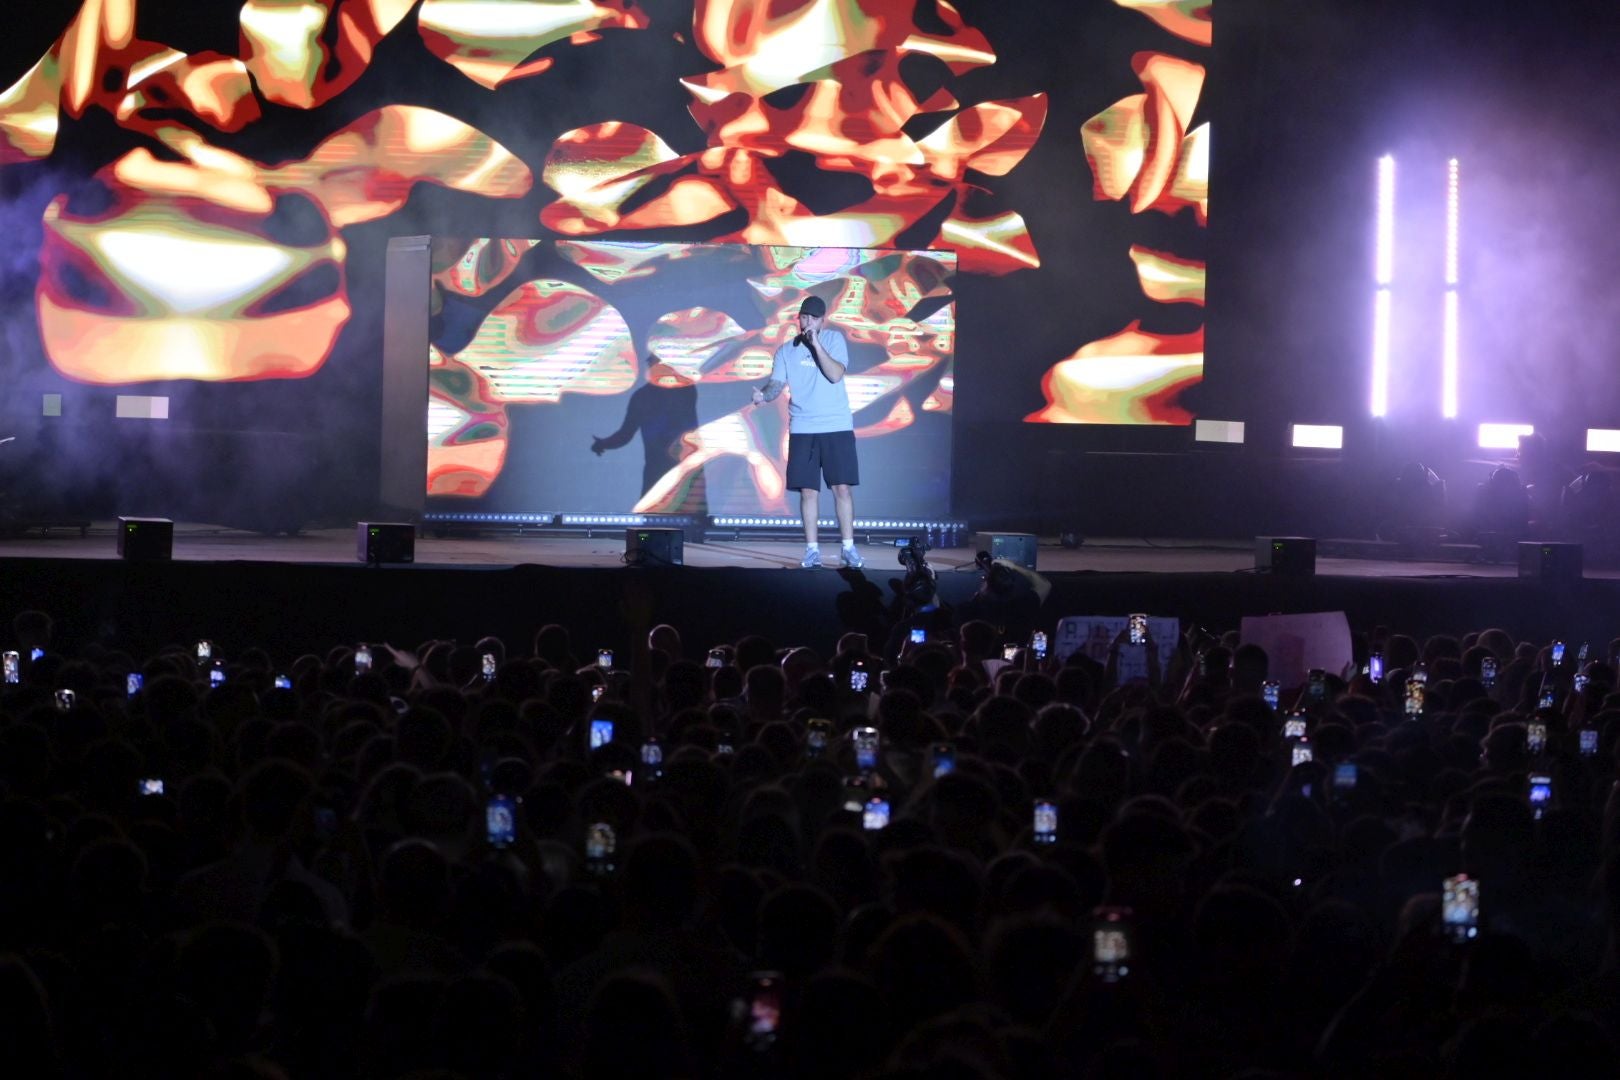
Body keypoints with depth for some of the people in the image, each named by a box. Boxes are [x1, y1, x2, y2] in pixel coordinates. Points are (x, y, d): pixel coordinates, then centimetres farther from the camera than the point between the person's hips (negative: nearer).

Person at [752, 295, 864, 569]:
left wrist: (816, 344, -20)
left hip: (837, 426, -2)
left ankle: (849, 548, 4)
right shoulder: (786, 350, 8)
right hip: (802, 430, 2)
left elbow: (835, 374, -13)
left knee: (842, 487, -3)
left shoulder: (834, 340, 0)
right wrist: (764, 394, -21)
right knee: (808, 490, 2)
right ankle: (812, 550, 8)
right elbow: (777, 384, 1)